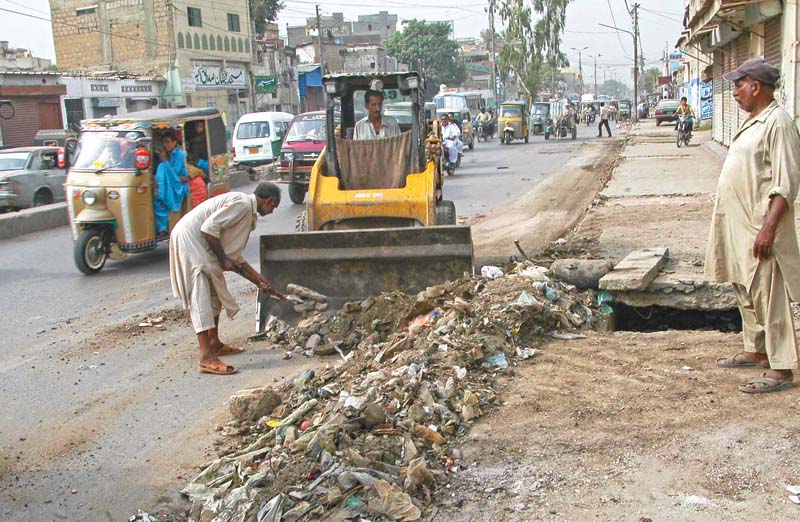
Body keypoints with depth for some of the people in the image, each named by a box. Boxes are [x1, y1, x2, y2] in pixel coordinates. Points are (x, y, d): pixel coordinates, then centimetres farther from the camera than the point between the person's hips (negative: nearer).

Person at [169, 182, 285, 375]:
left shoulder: (248, 212, 17)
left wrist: (260, 281, 19)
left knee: (215, 293, 20)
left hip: (200, 244, 11)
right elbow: (209, 228, -22)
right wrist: (223, 259, -13)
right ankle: (207, 358, -17)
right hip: (188, 239, -11)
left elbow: (235, 257, 20)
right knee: (201, 299, -14)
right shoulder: (242, 204, -14)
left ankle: (214, 343, 32)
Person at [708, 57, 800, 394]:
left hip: (759, 227, -10)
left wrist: (768, 228, -25)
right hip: (739, 224, 10)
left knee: (769, 296, -7)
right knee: (746, 292, 17)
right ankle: (756, 351, 30)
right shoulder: (752, 122, 16)